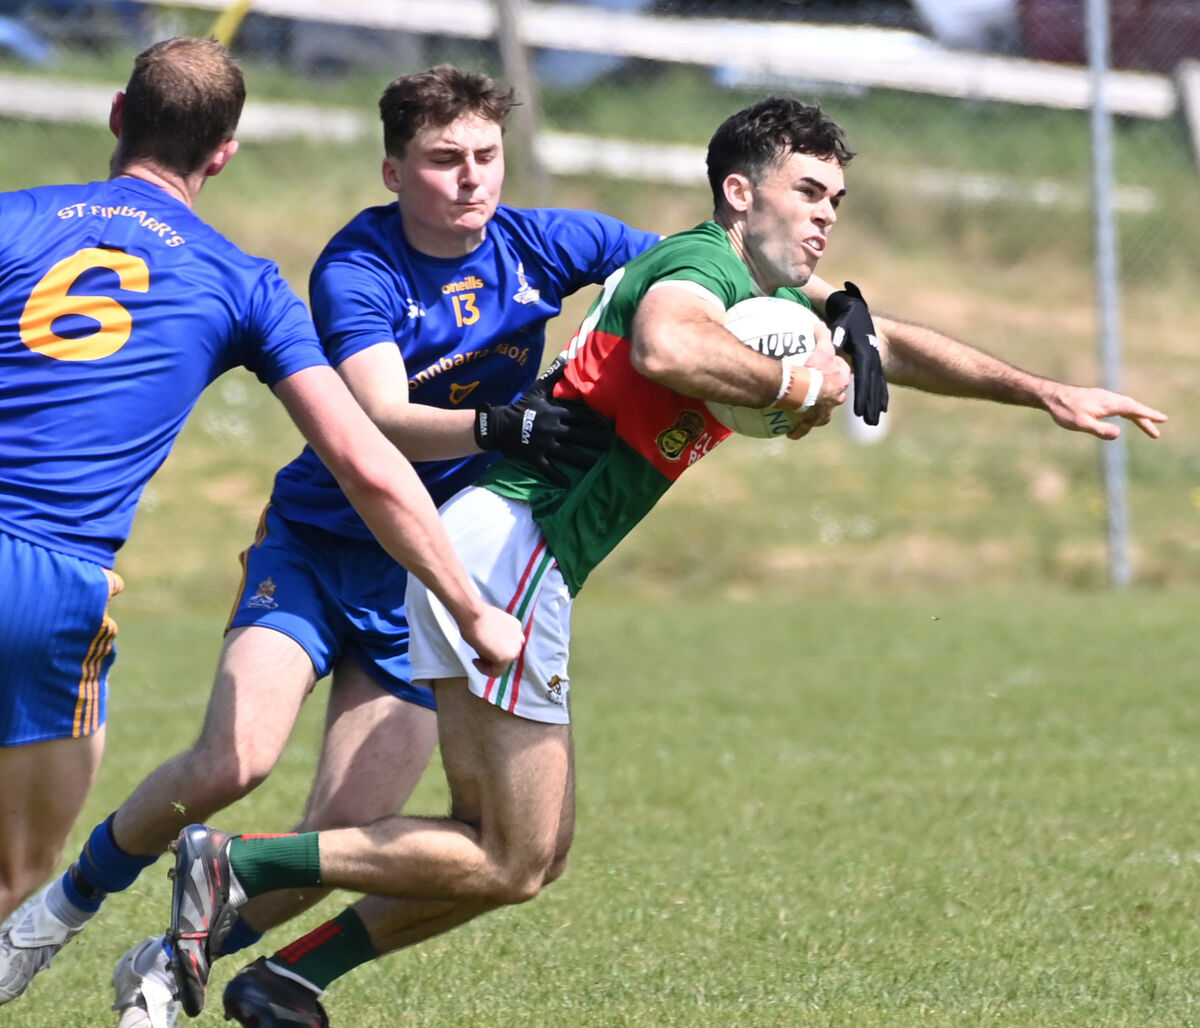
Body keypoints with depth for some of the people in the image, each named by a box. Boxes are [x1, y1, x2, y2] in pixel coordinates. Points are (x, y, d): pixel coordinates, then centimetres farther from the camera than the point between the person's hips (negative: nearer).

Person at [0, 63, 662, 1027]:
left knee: (350, 833, -7)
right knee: (234, 760, -24)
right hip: (318, 547, -3)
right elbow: (383, 421, -30)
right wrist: (499, 425, -48)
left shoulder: (538, 247, -4)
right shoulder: (355, 269, -16)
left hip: (440, 577, 3)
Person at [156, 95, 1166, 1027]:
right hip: (509, 537, -10)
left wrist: (1047, 393, 31)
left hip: (521, 557, 10)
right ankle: (236, 864, -9)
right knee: (510, 861, -8)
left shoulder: (777, 298, 20)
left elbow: (893, 343, 32)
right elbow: (664, 347, -35)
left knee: (530, 850, 13)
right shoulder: (702, 267, -10)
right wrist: (790, 384, -21)